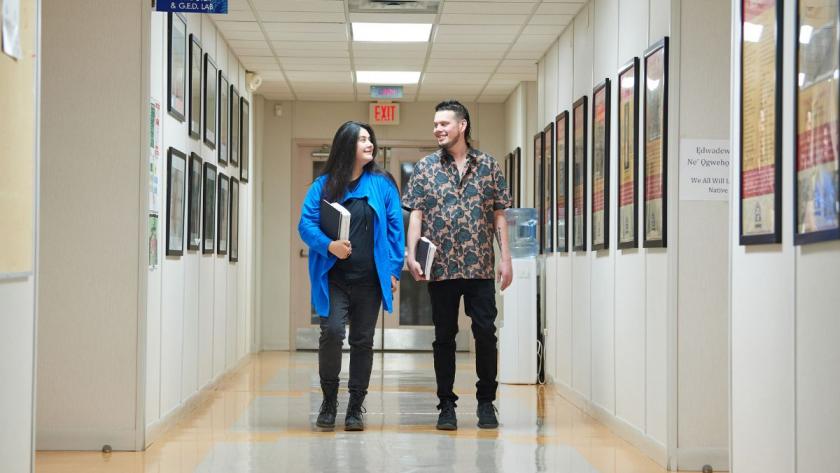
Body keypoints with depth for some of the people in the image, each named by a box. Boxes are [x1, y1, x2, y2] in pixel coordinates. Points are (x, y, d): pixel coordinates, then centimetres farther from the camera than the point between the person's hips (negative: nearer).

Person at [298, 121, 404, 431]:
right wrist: (329, 245, -21)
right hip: (334, 278, -2)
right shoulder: (324, 185, 3)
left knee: (363, 340, 6)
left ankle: (355, 408, 16)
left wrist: (394, 270, 0)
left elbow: (395, 228, 6)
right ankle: (329, 401, 4)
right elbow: (306, 223, -3)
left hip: (370, 278, 2)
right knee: (332, 332, -16)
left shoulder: (382, 184, 6)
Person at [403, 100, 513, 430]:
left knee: (486, 333, 0)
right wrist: (411, 254, -10)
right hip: (441, 267, 0)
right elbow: (416, 215, 2)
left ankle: (486, 402, 14)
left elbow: (499, 216, 7)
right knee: (444, 337, 6)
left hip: (480, 267, 0)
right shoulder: (426, 167, 6)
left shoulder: (488, 166, 6)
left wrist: (505, 258, 1)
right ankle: (447, 405, 13)